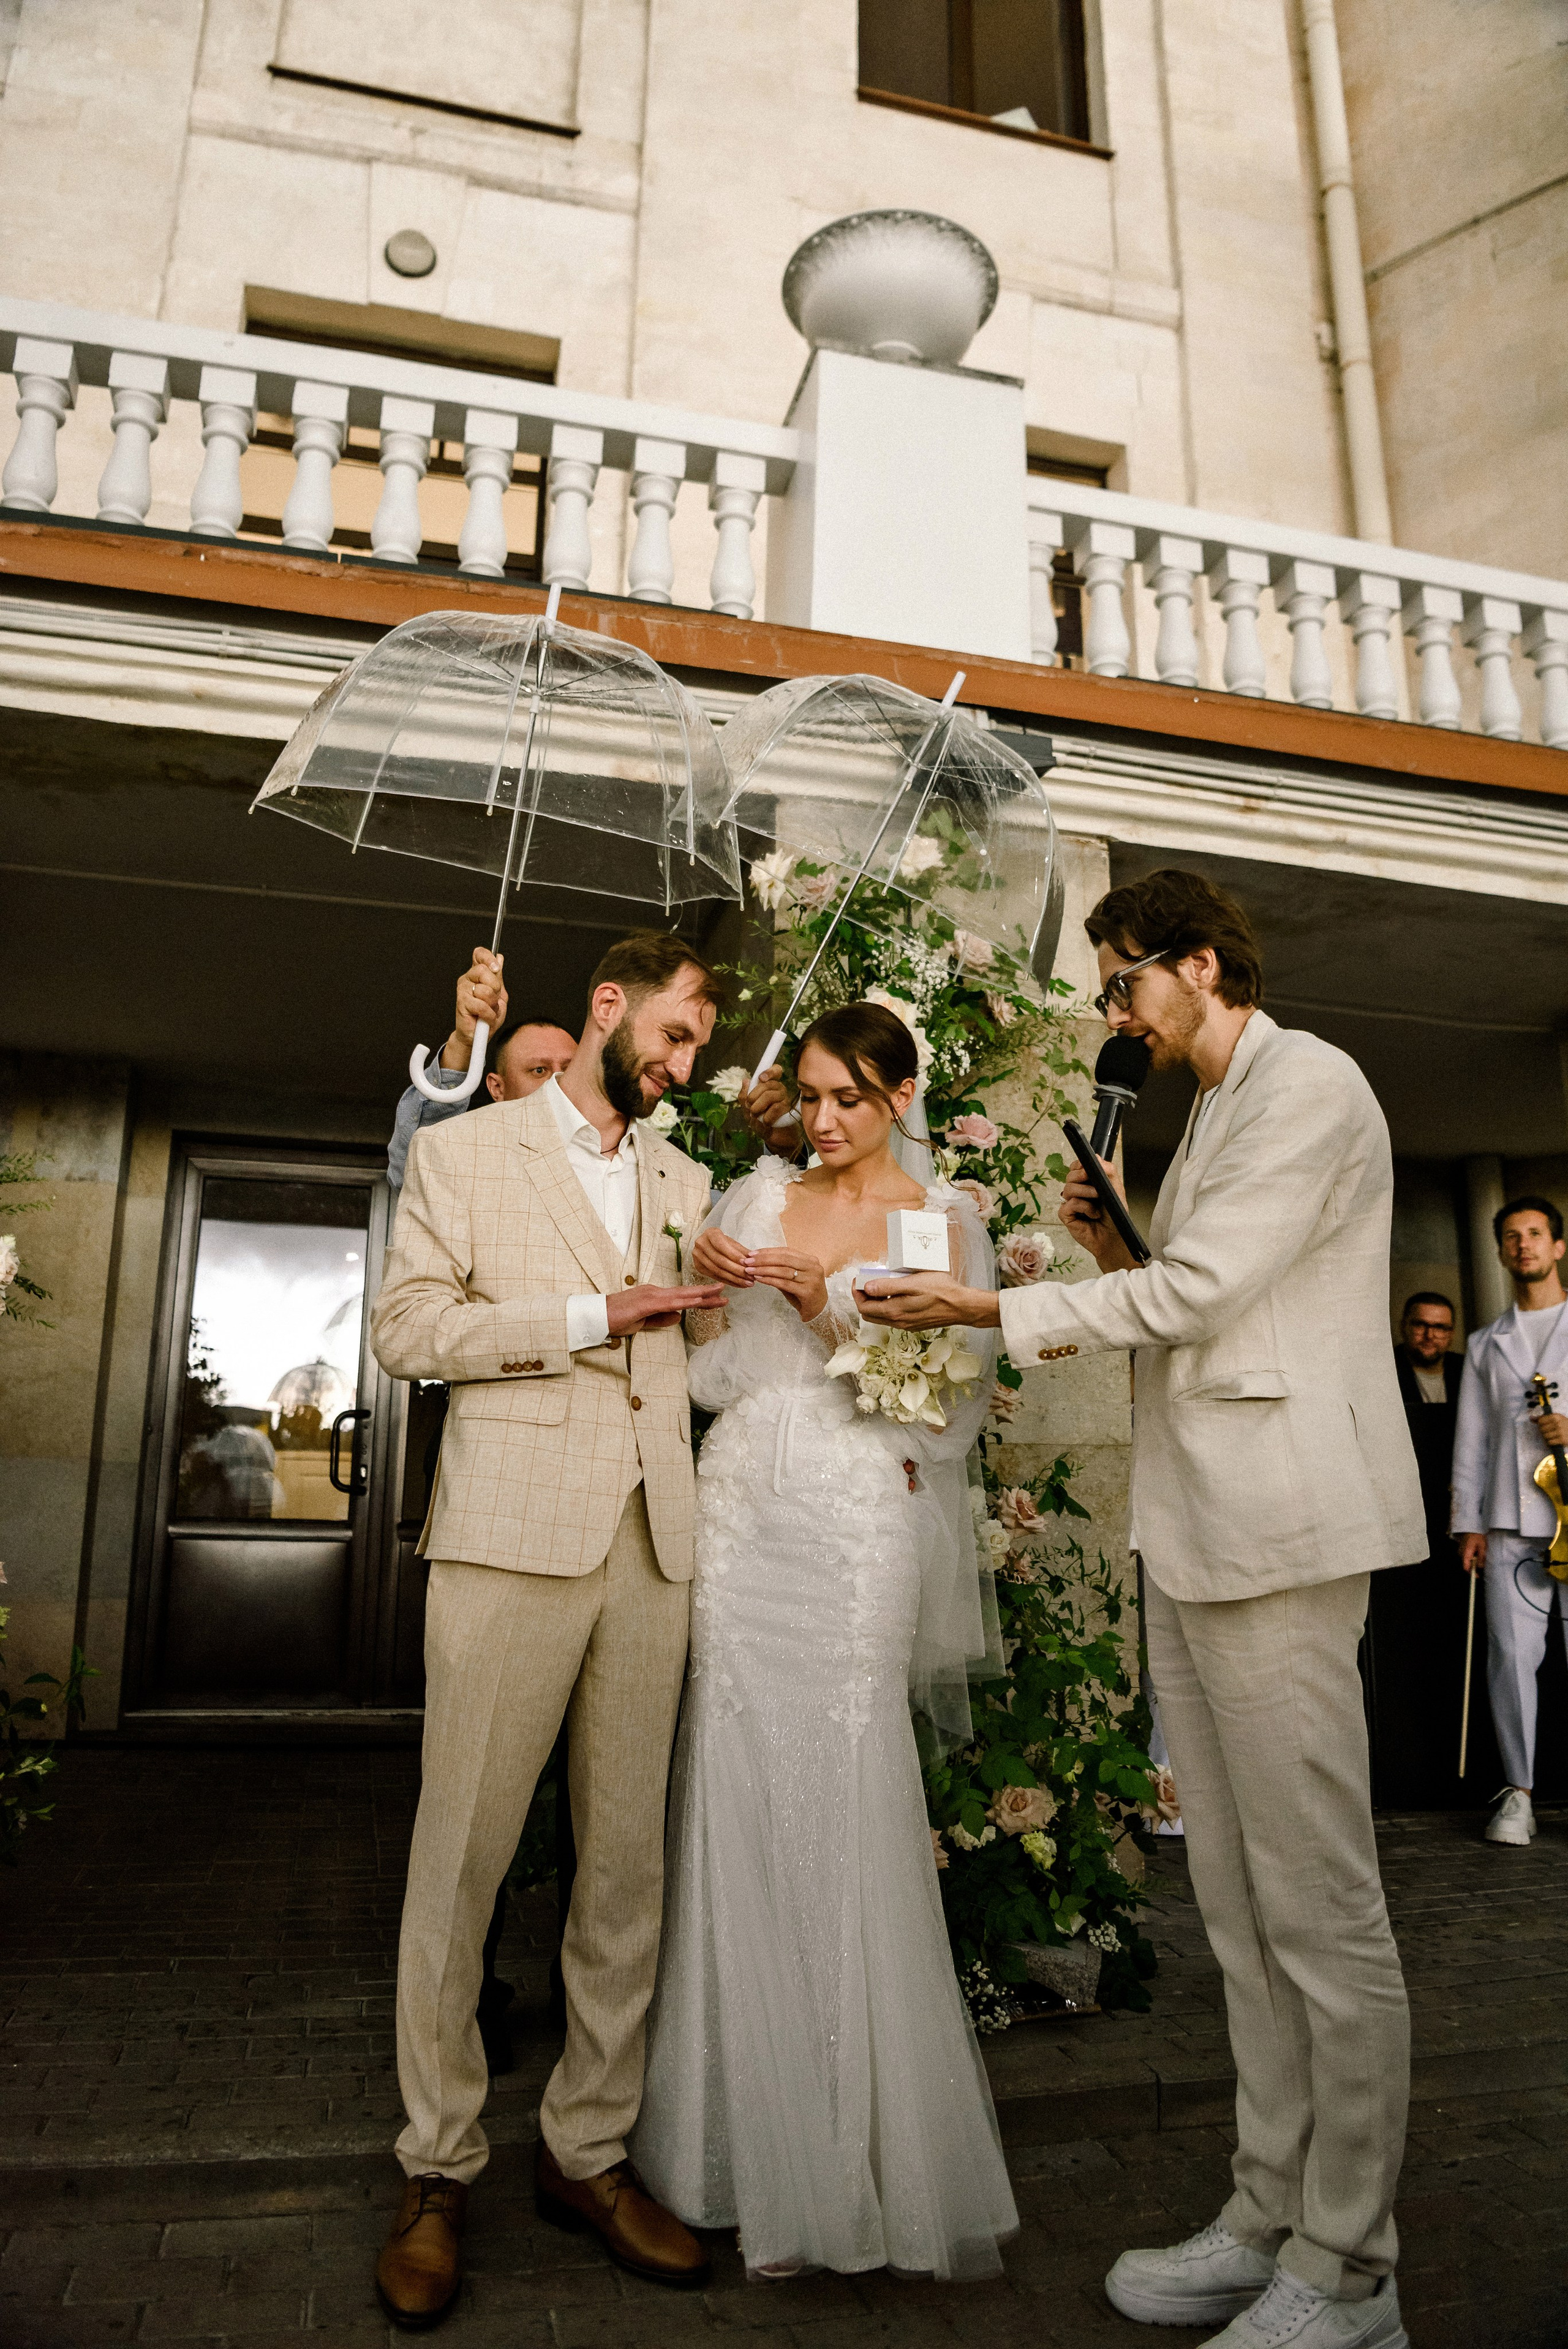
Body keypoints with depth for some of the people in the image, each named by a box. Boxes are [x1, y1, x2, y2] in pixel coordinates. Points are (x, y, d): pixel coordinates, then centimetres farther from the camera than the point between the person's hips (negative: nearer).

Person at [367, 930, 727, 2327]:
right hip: (512, 1535, -4)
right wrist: (589, 1314, -8)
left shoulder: (685, 1183, 20)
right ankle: (440, 2171, 18)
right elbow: (406, 1327, -3)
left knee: (629, 1860, 8)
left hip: (652, 1545, 4)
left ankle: (589, 2151, 23)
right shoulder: (467, 1153, 8)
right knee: (464, 1852, 1)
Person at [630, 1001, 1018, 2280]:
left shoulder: (946, 1218, 3)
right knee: (737, 1794, 6)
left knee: (848, 1803, 0)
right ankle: (753, 2134, 24)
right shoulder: (758, 1195, 11)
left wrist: (832, 1310, -12)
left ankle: (867, 2150, 19)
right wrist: (708, 1282, -7)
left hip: (860, 1525, -3)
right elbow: (711, 1367, 12)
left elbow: (959, 1403, -3)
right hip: (744, 1505, 3)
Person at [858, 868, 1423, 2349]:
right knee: (1236, 1903, 13)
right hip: (1194, 1535, 10)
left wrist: (986, 1309, -9)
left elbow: (1198, 1288, -15)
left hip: (1279, 1531, -9)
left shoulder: (1309, 1086, -7)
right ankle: (1268, 2216, 25)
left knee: (1319, 1907, 0)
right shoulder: (1212, 1109, 22)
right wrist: (1113, 1252, 7)